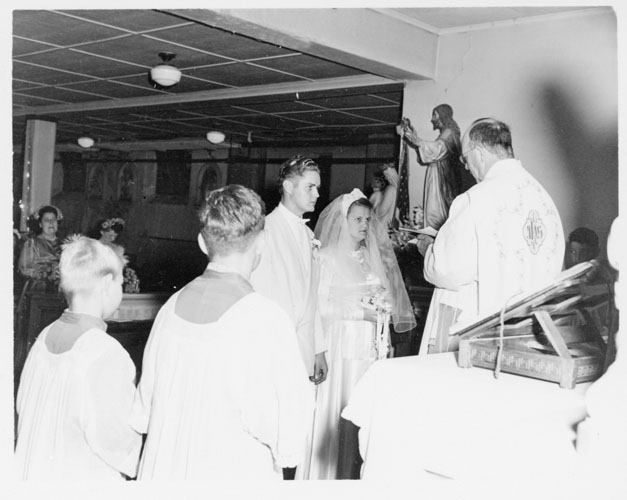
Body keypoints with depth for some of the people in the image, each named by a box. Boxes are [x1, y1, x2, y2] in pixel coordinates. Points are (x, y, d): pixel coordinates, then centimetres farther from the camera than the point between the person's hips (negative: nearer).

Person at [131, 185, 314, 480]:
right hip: (234, 473, -5)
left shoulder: (171, 307, -3)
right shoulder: (268, 322, -19)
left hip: (160, 471, 5)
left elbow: (142, 415, 4)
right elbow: (288, 441, -17)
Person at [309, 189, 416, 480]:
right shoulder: (328, 257, -4)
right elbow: (319, 305, -9)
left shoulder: (372, 256, 14)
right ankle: (330, 474, 7)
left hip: (372, 345, 5)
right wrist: (357, 311, -15)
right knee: (338, 409, -4)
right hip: (343, 343, -5)